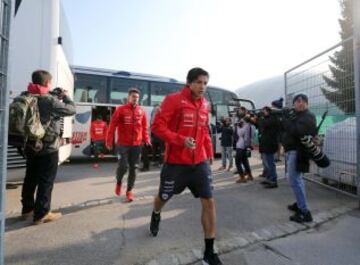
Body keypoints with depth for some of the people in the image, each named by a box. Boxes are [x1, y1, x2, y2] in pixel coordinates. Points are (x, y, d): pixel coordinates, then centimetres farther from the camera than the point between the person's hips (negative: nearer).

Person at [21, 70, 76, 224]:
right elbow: (71, 110, -12)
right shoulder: (49, 100, -16)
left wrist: (56, 97, 9)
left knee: (30, 178, 17)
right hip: (48, 148, -8)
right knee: (46, 180, 0)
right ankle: (41, 214, 7)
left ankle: (27, 209, 29)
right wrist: (65, 96, 3)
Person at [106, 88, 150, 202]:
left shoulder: (141, 111, 5)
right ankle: (118, 183, 27)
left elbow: (144, 127, 9)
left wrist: (146, 139, -1)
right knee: (123, 166, -6)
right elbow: (112, 125, -4)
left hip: (137, 144, 3)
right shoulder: (121, 109, -3)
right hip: (123, 144, -3)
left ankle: (129, 191, 23)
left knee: (133, 168, 7)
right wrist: (109, 140, -9)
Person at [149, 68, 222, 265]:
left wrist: (209, 152, 10)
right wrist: (181, 140, -25)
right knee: (164, 197, 17)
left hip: (200, 162, 4)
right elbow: (157, 126, -14)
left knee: (209, 202, -1)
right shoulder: (173, 100, -11)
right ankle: (156, 216, 56)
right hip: (176, 162, -4)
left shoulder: (205, 104, 7)